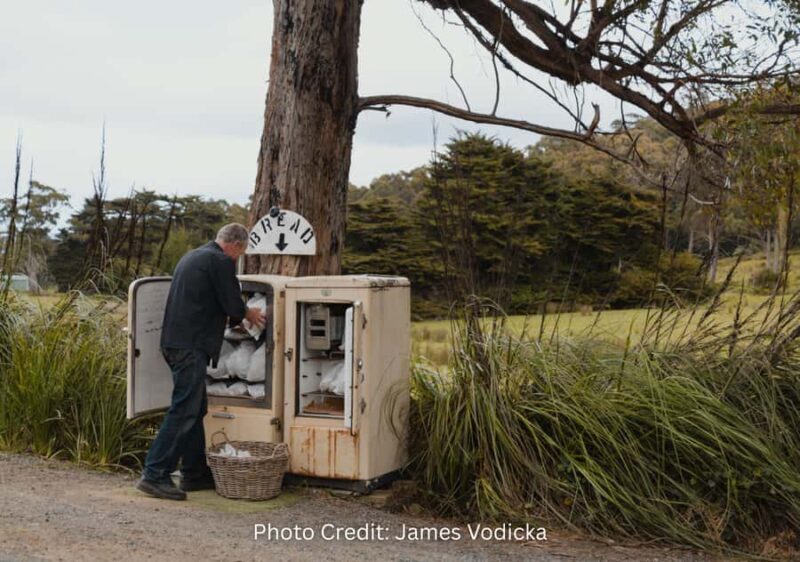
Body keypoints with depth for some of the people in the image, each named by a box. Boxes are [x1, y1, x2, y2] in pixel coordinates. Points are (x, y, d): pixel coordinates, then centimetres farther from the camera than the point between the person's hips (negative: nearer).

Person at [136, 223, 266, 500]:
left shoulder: (193, 257, 21)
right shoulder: (221, 261, -8)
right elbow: (233, 307, -9)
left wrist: (241, 314, 28)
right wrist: (249, 314, 12)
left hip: (175, 341, 10)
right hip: (191, 345, -10)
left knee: (196, 409, 16)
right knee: (184, 410, -8)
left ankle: (194, 472, 22)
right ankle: (155, 475, -8)